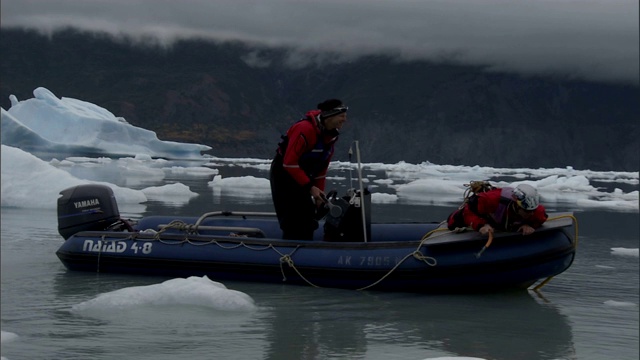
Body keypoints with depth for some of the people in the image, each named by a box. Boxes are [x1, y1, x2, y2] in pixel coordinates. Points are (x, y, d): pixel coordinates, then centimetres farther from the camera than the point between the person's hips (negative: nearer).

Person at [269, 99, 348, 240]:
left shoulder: (331, 135, 1)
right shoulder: (305, 129, -27)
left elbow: (321, 168, 10)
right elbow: (289, 163, -28)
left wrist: (319, 195, 6)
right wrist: (310, 187, -28)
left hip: (303, 177, 9)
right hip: (284, 174, -9)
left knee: (308, 221, 10)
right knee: (293, 222, -12)